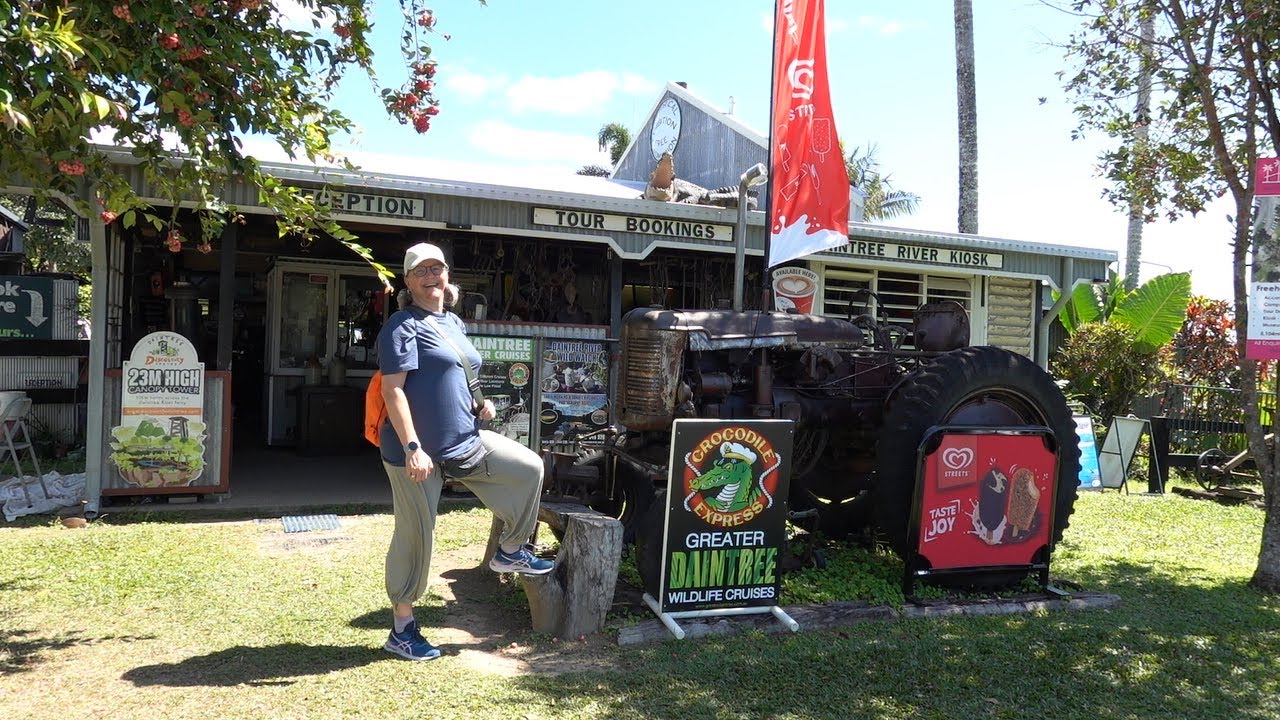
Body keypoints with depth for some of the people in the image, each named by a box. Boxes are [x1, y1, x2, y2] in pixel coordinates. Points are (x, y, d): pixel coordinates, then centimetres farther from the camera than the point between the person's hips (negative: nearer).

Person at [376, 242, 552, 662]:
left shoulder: (454, 324, 14)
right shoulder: (403, 326, -11)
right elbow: (392, 391, -18)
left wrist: (480, 405, 6)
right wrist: (412, 448, -26)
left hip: (464, 442, 8)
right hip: (418, 450, -8)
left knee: (529, 468, 6)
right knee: (415, 536, 2)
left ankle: (510, 551, 23)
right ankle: (402, 630, 18)